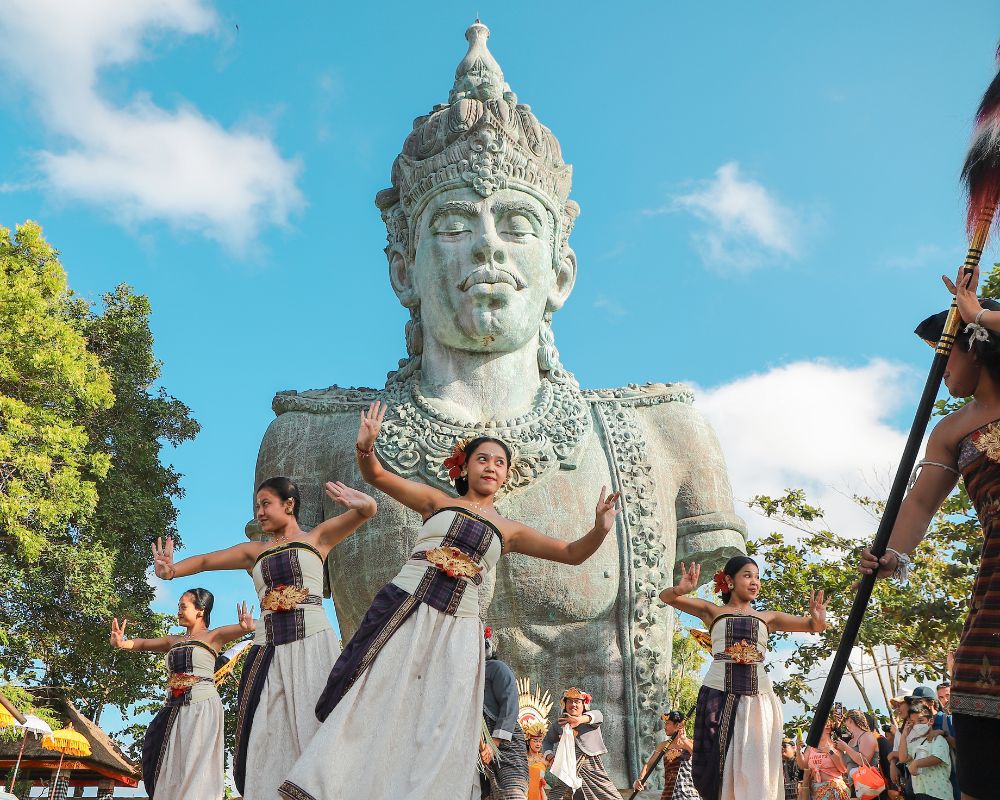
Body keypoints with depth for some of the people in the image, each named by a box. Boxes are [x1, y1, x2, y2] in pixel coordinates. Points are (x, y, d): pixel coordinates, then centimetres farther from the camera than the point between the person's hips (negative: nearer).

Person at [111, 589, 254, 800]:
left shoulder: (212, 636, 2)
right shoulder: (174, 641, 21)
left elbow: (247, 627, -11)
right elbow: (143, 644, 14)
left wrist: (246, 626, -37)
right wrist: (122, 643, -9)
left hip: (203, 707, -6)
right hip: (175, 710, 6)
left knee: (195, 768, -11)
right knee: (172, 769, 2)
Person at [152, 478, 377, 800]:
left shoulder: (317, 537, 9)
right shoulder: (254, 551, 20)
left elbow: (368, 510, -2)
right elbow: (205, 560, 13)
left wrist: (360, 503, -26)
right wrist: (171, 570, -7)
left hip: (312, 646, -4)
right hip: (267, 652, 4)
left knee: (311, 730, -10)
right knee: (265, 740, -3)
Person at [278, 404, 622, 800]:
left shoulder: (509, 530, 17)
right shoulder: (437, 501, 13)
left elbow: (571, 553, 14)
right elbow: (376, 475, 6)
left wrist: (600, 529, -6)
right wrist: (365, 446, -16)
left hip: (456, 631, 2)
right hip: (403, 614, -1)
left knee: (439, 730, -3)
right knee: (369, 707, -5)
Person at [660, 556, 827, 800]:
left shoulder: (768, 617, 14)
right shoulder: (713, 612, 9)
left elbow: (813, 626, 9)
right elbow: (665, 597, 1)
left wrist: (818, 620, -15)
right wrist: (681, 590, -22)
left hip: (758, 698, 2)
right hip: (718, 695, -2)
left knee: (754, 770, -2)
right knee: (717, 765, 0)